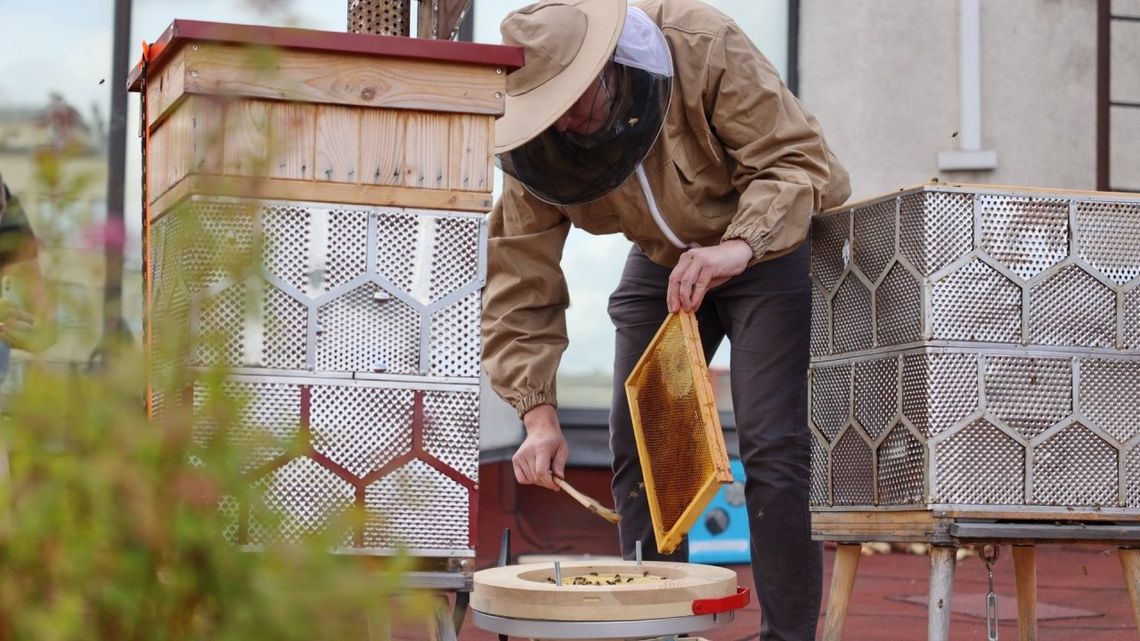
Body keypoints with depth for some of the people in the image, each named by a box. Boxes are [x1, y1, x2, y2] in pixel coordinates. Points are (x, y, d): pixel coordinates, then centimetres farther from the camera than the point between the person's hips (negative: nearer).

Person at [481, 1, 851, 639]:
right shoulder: (533, 146, -19)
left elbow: (798, 158, -30)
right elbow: (520, 283, -18)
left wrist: (737, 247, -48)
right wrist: (539, 414, -28)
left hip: (775, 244, -4)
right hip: (662, 260, 5)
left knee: (774, 444, -14)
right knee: (637, 444, -1)